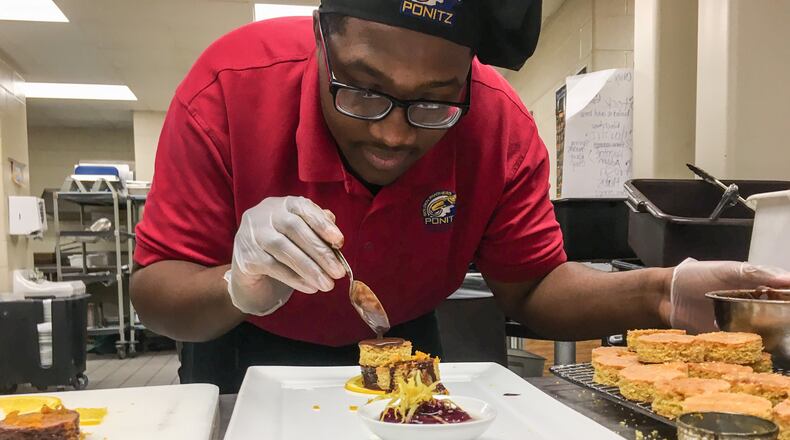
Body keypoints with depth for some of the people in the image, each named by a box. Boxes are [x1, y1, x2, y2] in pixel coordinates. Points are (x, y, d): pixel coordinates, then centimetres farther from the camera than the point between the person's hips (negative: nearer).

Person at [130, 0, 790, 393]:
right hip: (250, 356, 0)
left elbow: (531, 286, -16)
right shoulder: (232, 88, -30)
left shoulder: (500, 126, -25)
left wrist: (658, 294, -33)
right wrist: (240, 288, -46)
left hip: (401, 350, 1)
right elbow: (154, 293, -24)